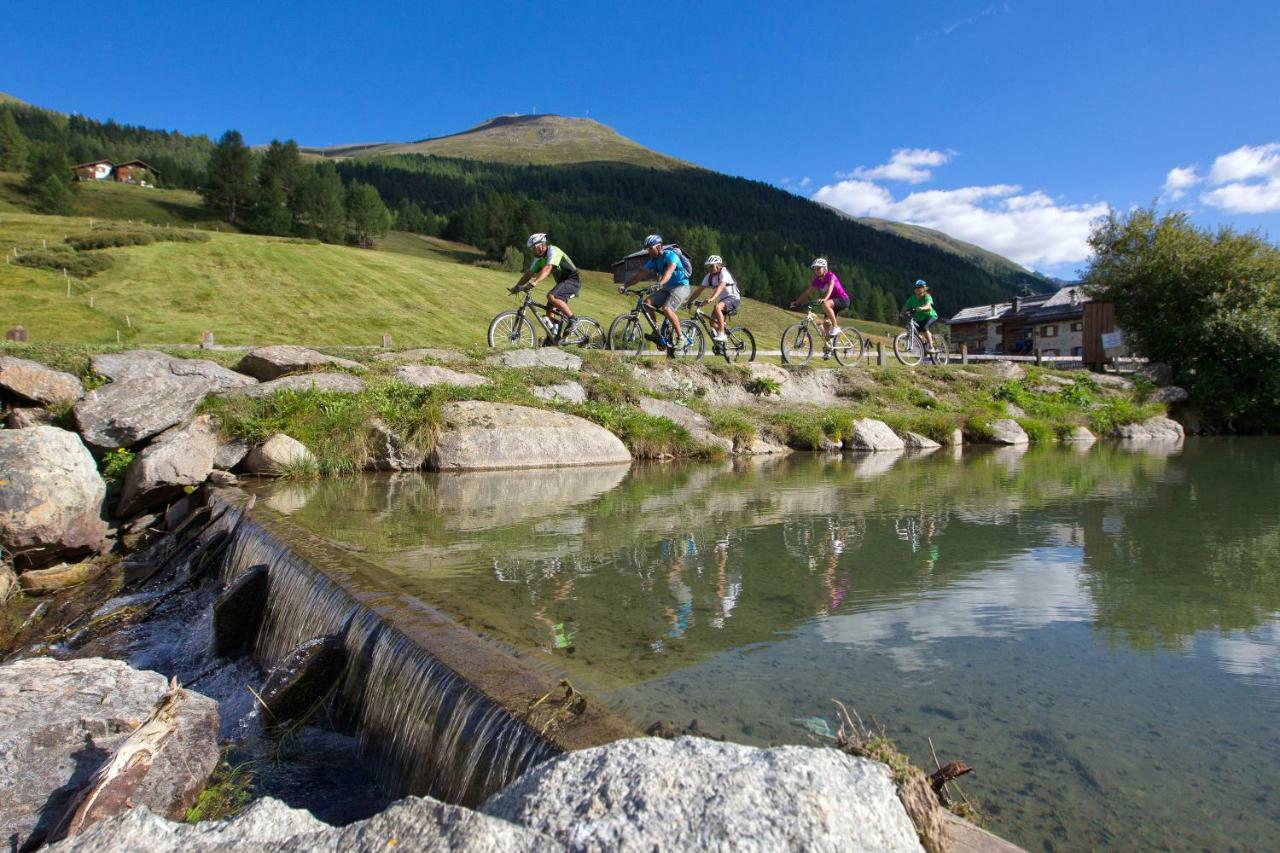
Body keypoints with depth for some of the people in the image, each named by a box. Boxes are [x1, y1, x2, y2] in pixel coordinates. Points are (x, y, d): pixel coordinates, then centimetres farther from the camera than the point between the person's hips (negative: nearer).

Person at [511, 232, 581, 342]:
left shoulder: (553, 251, -20)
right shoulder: (539, 258, 6)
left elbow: (547, 269, -36)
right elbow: (529, 273, 7)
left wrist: (534, 283, -46)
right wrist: (516, 287, -2)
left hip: (573, 280, -9)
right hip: (562, 282, 9)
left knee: (551, 296, -30)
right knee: (550, 311, 1)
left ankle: (572, 319, -19)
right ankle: (553, 339, 9)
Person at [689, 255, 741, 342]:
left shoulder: (724, 273, -19)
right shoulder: (709, 276, 2)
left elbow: (720, 287, -36)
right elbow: (699, 289, -1)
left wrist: (711, 299, -51)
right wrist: (689, 301, -11)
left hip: (733, 298, -8)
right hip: (722, 300, 8)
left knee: (716, 307, -34)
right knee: (713, 322, -4)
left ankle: (722, 334, -31)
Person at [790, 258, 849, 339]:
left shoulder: (830, 276, -18)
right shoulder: (817, 281, 0)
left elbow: (830, 288, -37)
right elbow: (806, 292, 1)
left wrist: (824, 299, -55)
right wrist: (796, 302, -10)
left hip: (843, 299, -8)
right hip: (833, 301, 8)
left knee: (825, 304, -34)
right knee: (825, 323, -1)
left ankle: (836, 327, -25)